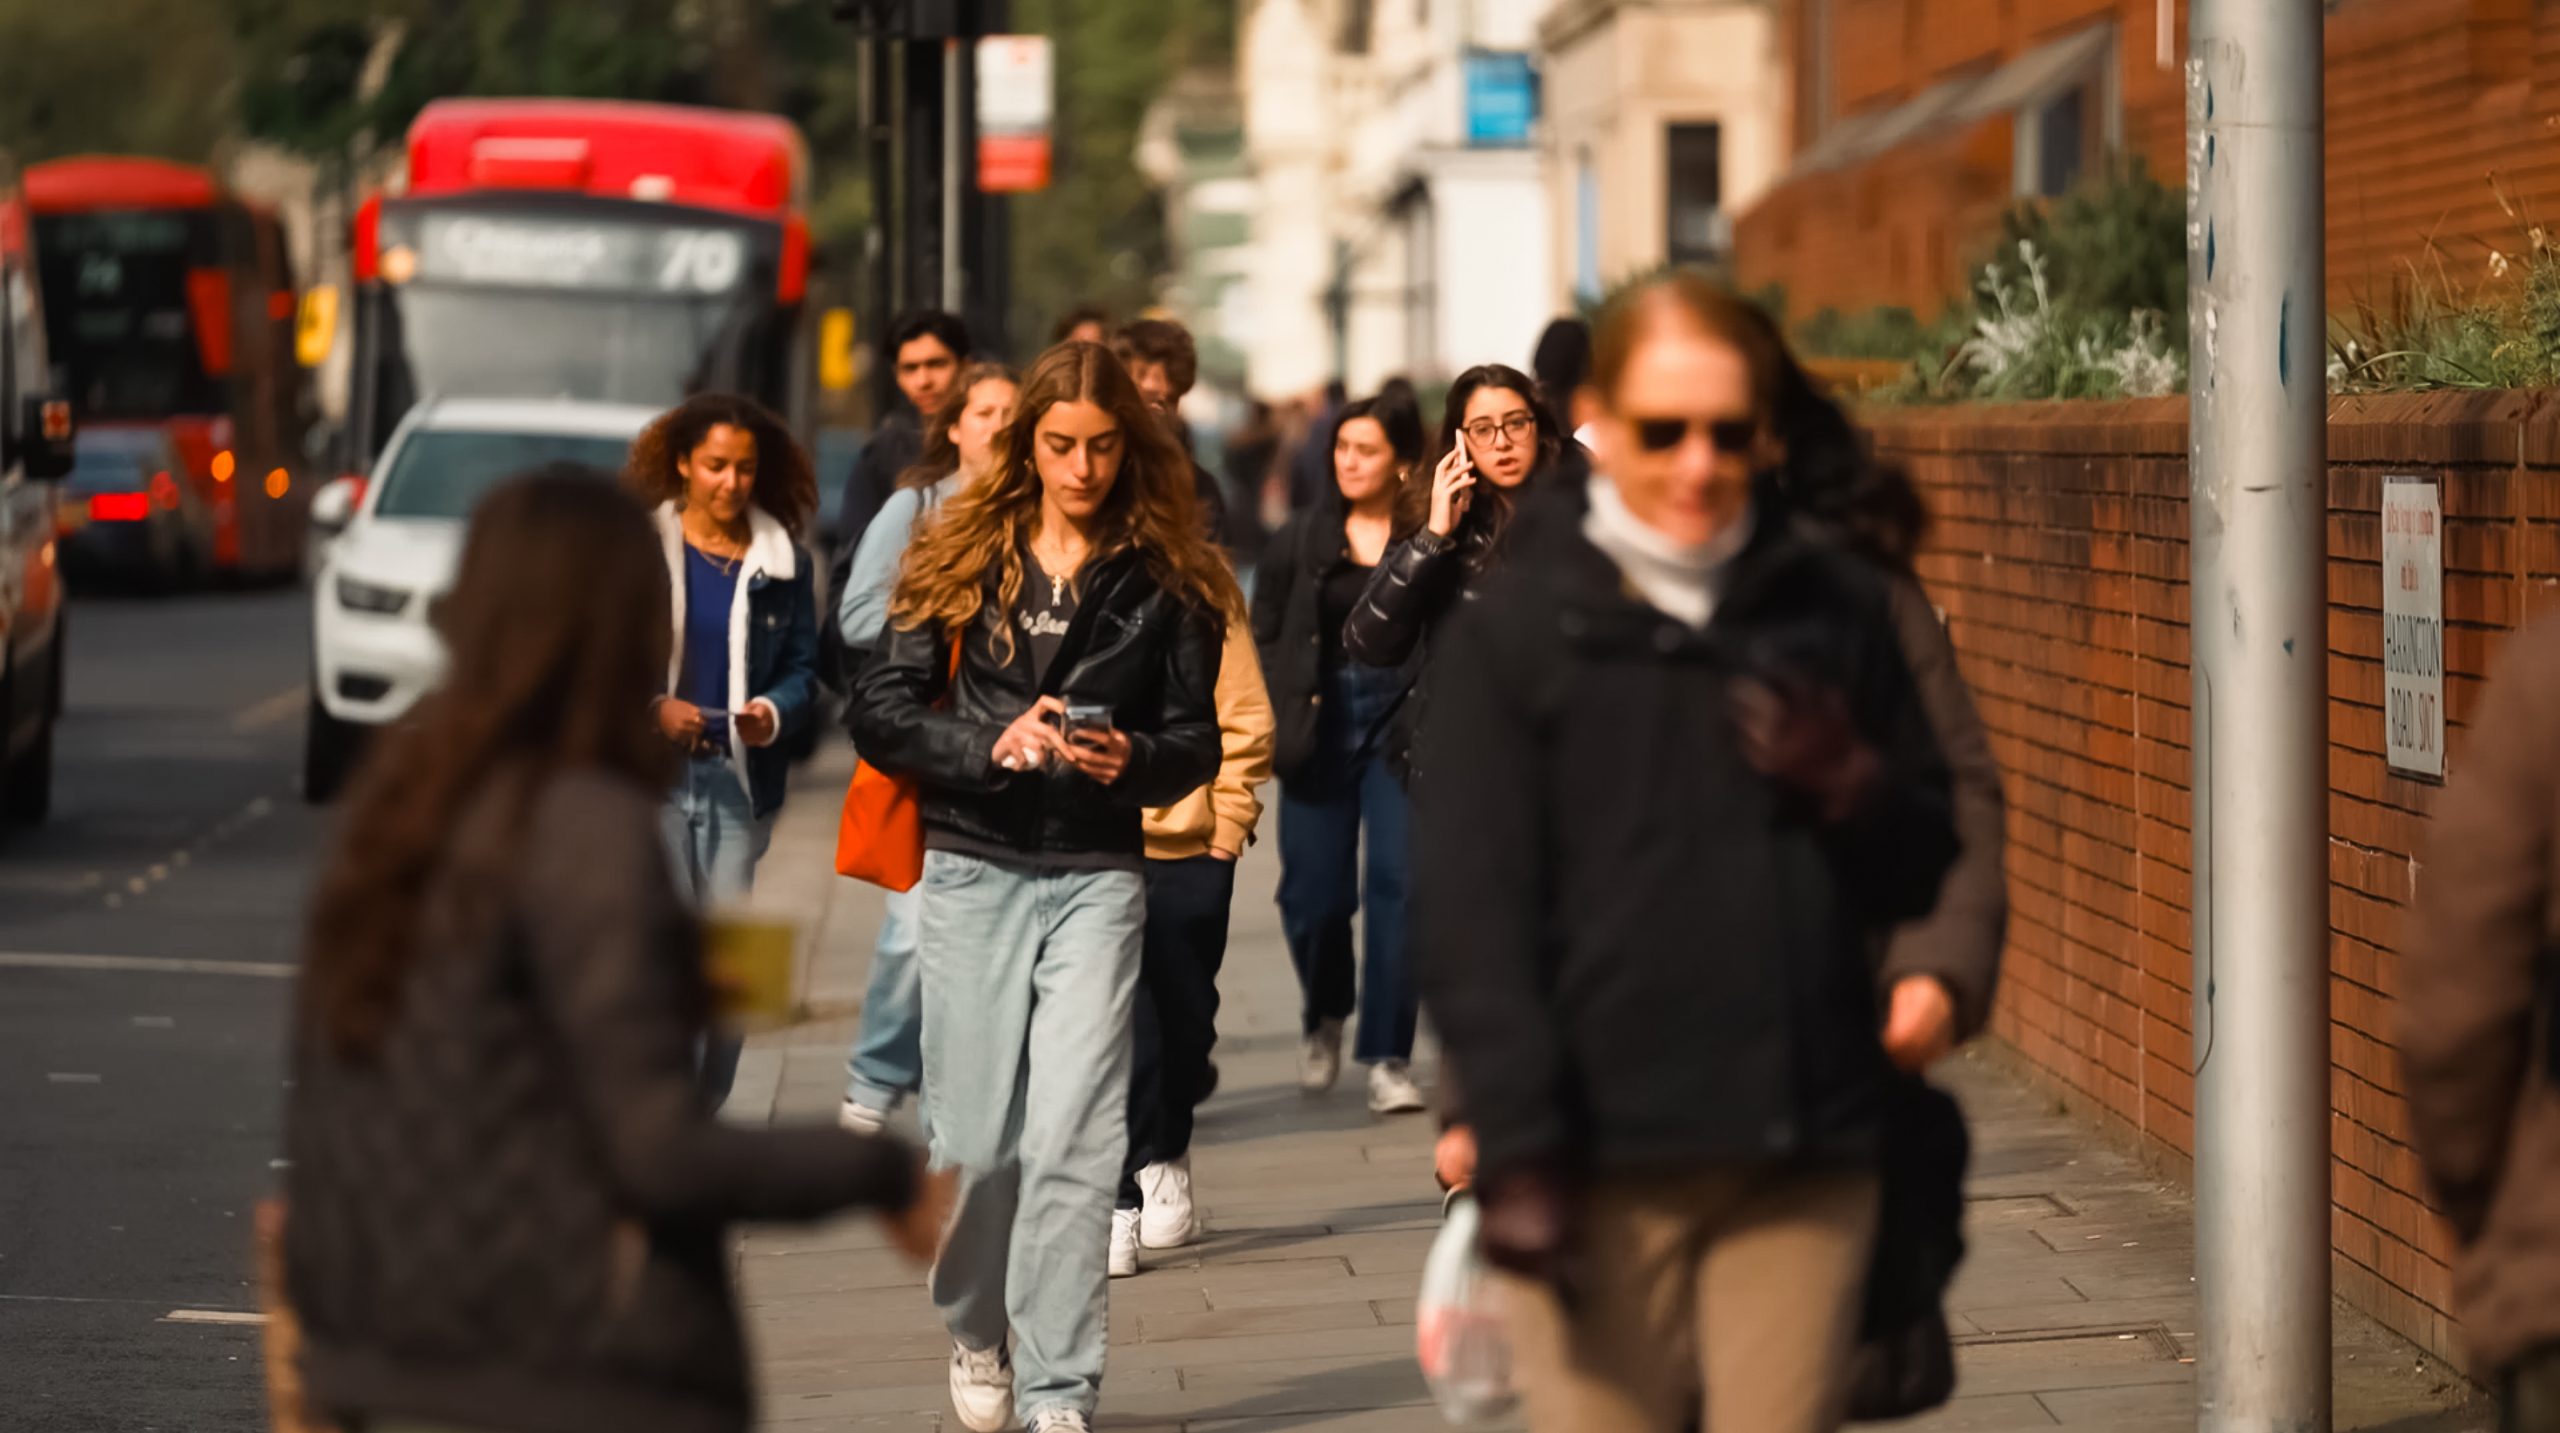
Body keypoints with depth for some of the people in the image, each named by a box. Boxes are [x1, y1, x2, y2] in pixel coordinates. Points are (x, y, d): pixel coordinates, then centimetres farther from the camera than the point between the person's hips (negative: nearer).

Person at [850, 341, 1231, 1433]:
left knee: (1073, 1141, -10)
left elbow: (1195, 737, 6)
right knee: (976, 1139, 5)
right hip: (972, 869, 1)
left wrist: (1132, 760, -16)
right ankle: (975, 1332, 33)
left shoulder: (1166, 578, 3)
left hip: (1097, 878, -1)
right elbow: (880, 713, -2)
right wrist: (992, 745, -18)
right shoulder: (962, 560, 3)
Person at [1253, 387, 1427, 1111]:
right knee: (1313, 895, 5)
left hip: (1399, 725, -3)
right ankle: (1323, 1014, 36)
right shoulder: (1303, 538, 6)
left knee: (1397, 883, -8)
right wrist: (1278, 720, 3)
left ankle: (1387, 1058, 2)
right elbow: (1264, 635, 11)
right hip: (1320, 725, 3)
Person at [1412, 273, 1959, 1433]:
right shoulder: (1513, 628, 1)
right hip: (1606, 1159, -3)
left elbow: (1923, 867, 17)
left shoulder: (1838, 608, 11)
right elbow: (1468, 910, -4)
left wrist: (1850, 788, -6)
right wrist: (1517, 1149, -12)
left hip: (1805, 1159, 3)